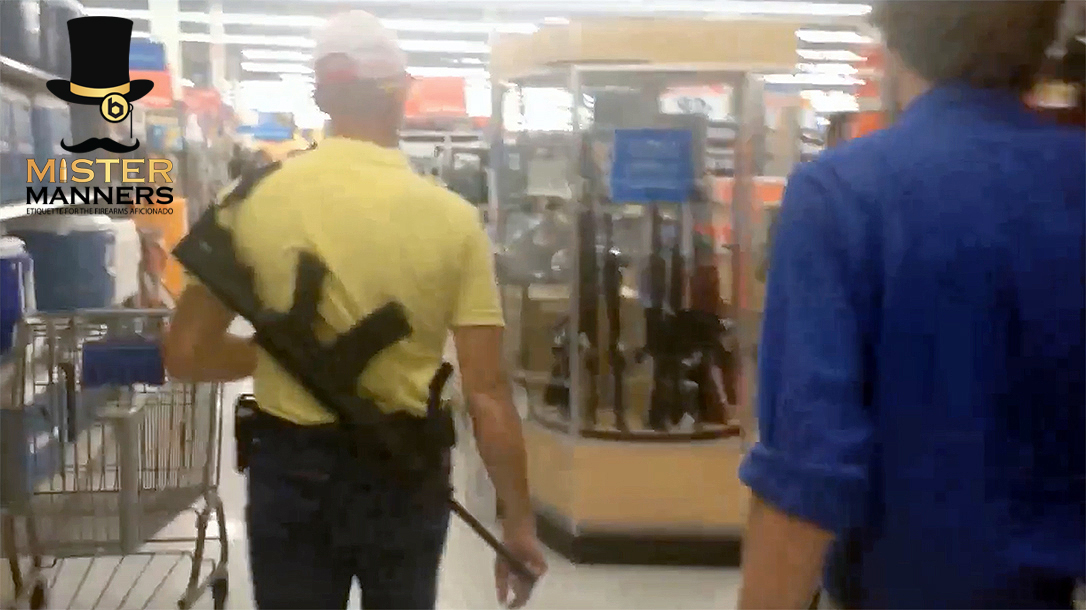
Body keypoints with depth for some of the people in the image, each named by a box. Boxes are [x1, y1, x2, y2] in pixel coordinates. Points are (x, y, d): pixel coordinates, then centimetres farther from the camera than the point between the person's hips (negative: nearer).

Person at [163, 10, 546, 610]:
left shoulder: (254, 201, -9)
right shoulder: (451, 217, -12)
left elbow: (185, 353, -5)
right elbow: (486, 391, -12)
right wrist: (518, 522, -3)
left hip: (290, 471, 0)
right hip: (405, 474, 0)